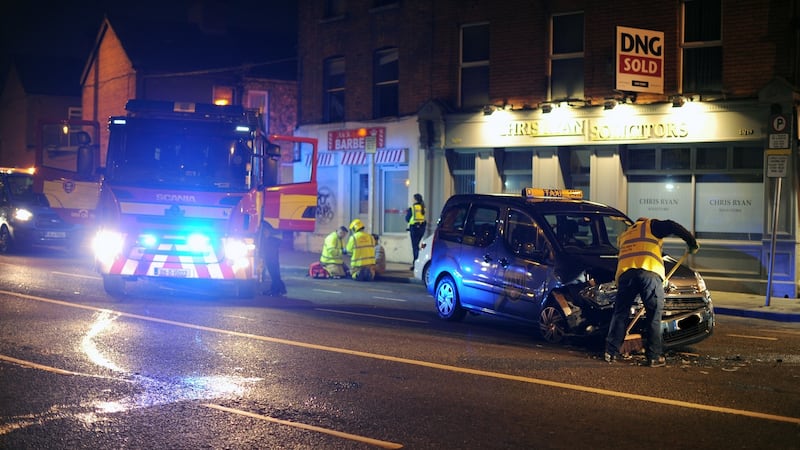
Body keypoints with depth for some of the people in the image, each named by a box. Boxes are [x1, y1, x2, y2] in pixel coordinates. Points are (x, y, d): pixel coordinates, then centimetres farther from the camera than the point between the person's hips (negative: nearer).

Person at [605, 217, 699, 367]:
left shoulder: (624, 235, 36)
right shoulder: (651, 226, 20)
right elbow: (672, 227, 3)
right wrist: (692, 242, 12)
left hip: (625, 273, 4)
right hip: (650, 272, -4)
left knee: (620, 314, 12)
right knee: (654, 316, 3)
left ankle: (611, 352, 11)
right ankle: (654, 356, 3)